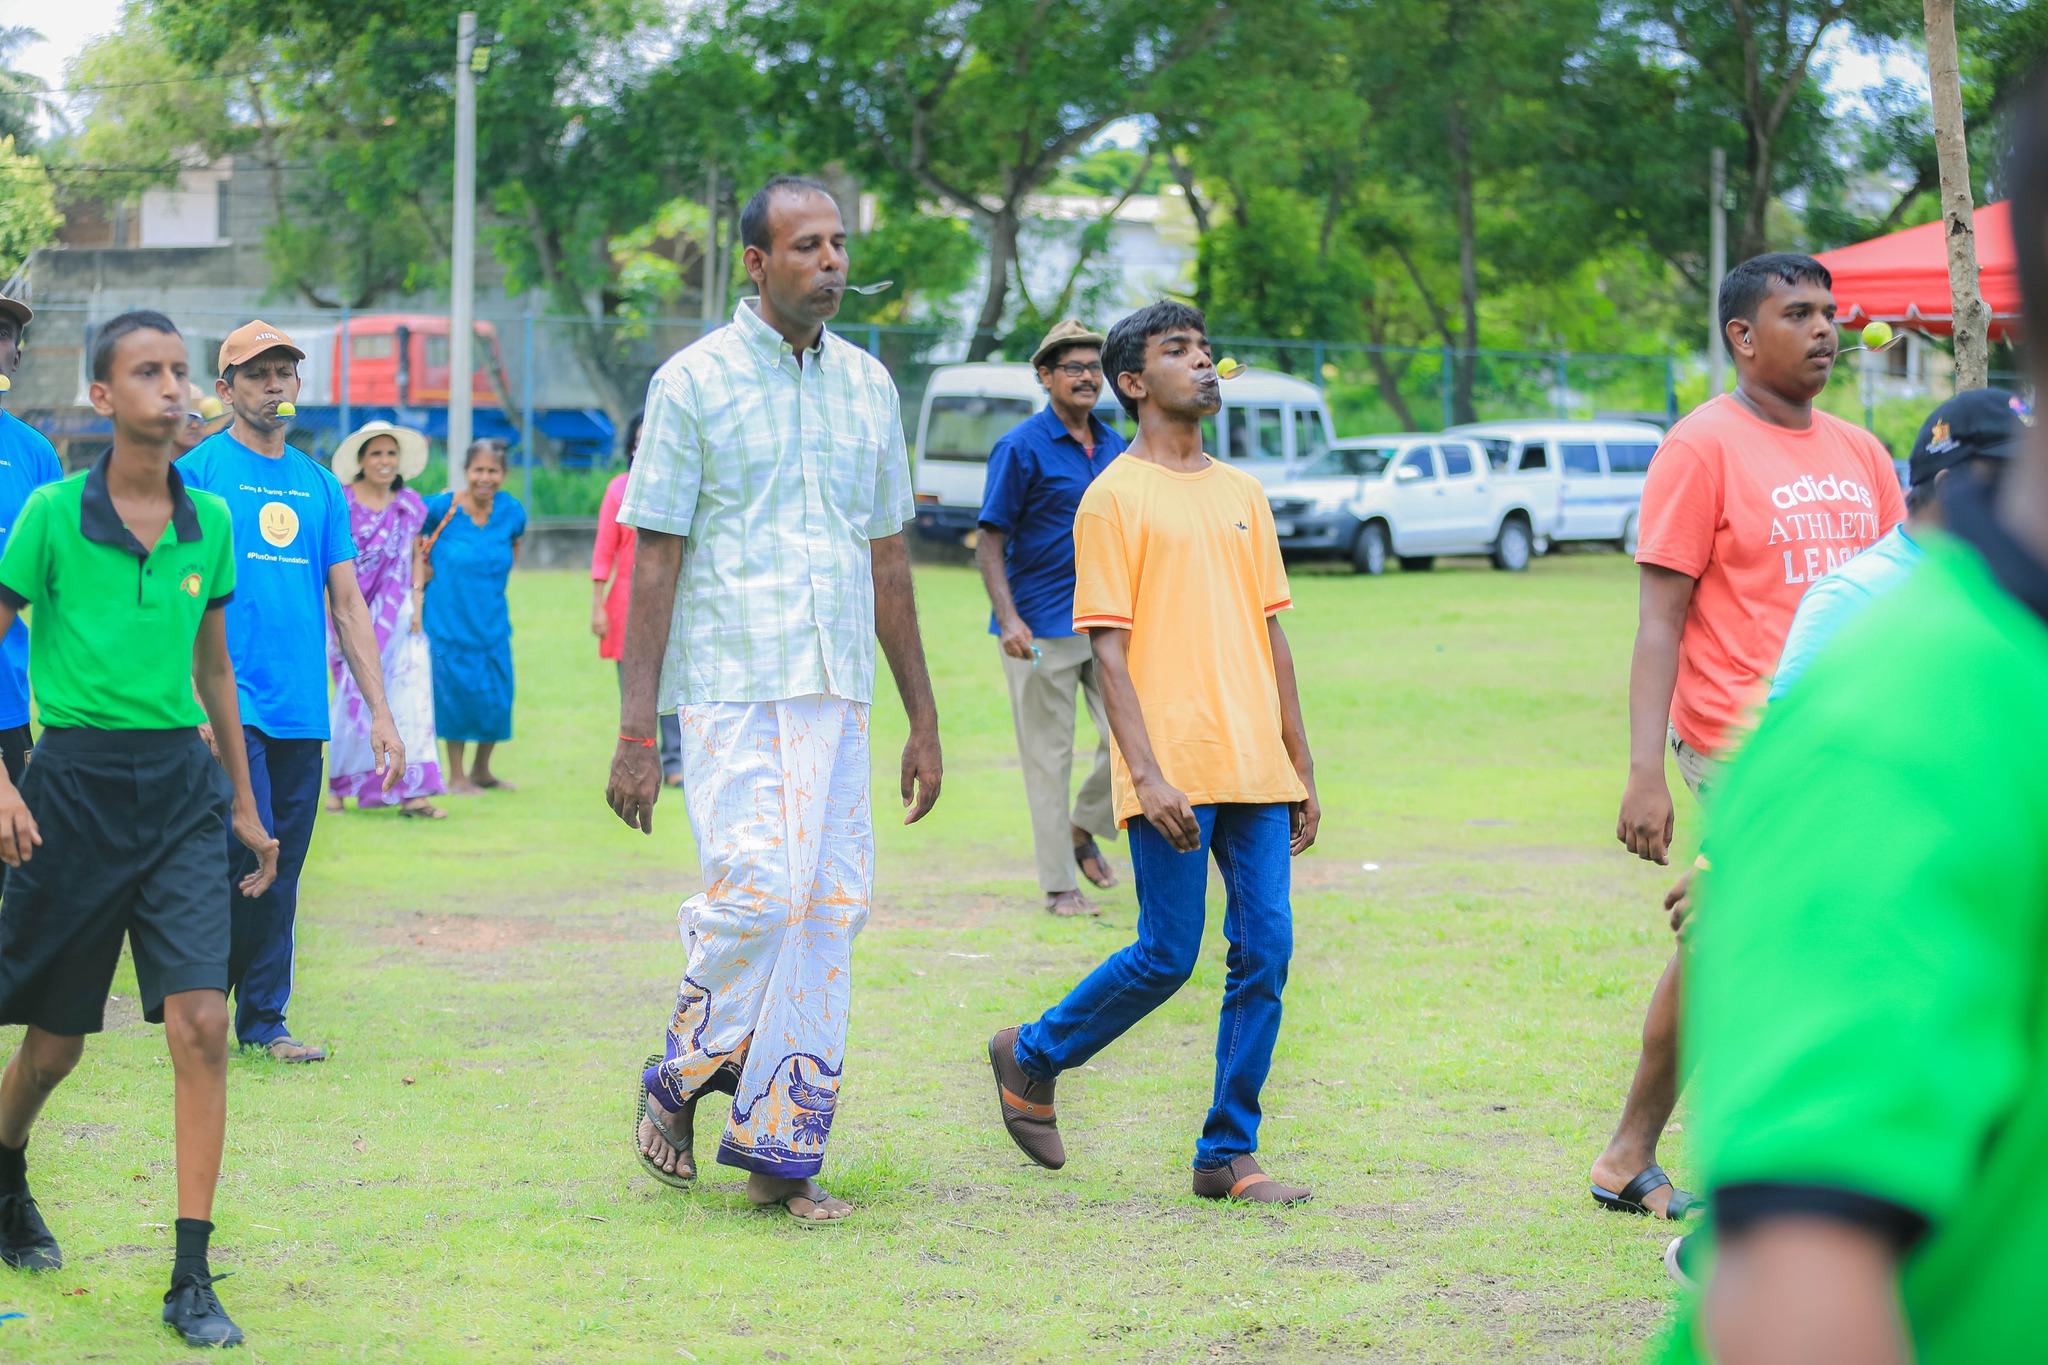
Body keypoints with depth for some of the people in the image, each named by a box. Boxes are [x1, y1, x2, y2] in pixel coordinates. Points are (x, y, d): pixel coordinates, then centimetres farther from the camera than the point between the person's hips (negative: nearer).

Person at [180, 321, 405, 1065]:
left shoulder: (319, 484, 15)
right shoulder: (199, 470, -1)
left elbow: (347, 604, 16)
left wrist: (380, 712, 11)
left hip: (302, 712, 5)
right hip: (230, 705, -5)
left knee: (283, 872, 6)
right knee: (250, 856, -13)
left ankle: (264, 1019, 15)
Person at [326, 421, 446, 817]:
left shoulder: (411, 505, 8)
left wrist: (417, 599, 2)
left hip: (398, 617, 3)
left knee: (409, 696, -7)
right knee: (355, 699, -1)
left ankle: (411, 793, -9)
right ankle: (339, 784, 16)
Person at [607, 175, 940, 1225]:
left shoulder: (866, 384, 13)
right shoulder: (695, 381, -2)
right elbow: (653, 558, -4)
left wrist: (923, 717, 18)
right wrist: (635, 730, -10)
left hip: (837, 693, 5)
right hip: (731, 681, -5)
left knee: (828, 908, 1)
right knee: (757, 888, -17)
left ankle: (780, 1151, 8)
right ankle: (677, 1080, 7)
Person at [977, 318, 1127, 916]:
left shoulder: (1114, 447, 11)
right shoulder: (1022, 448, -7)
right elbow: (990, 542, -9)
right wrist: (1008, 619, -20)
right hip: (1042, 627, -5)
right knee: (1048, 753, 1)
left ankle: (1084, 829, 22)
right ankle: (1059, 884, 8)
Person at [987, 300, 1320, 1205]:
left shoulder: (1243, 495, 16)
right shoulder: (1116, 497, -2)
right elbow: (1108, 648, -8)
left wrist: (1300, 768, 15)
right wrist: (1147, 773, -17)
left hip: (1256, 771, 6)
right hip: (1174, 772, -6)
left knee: (1265, 955, 0)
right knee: (1166, 956, -5)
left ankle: (1228, 1154, 7)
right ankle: (1031, 1059, 19)